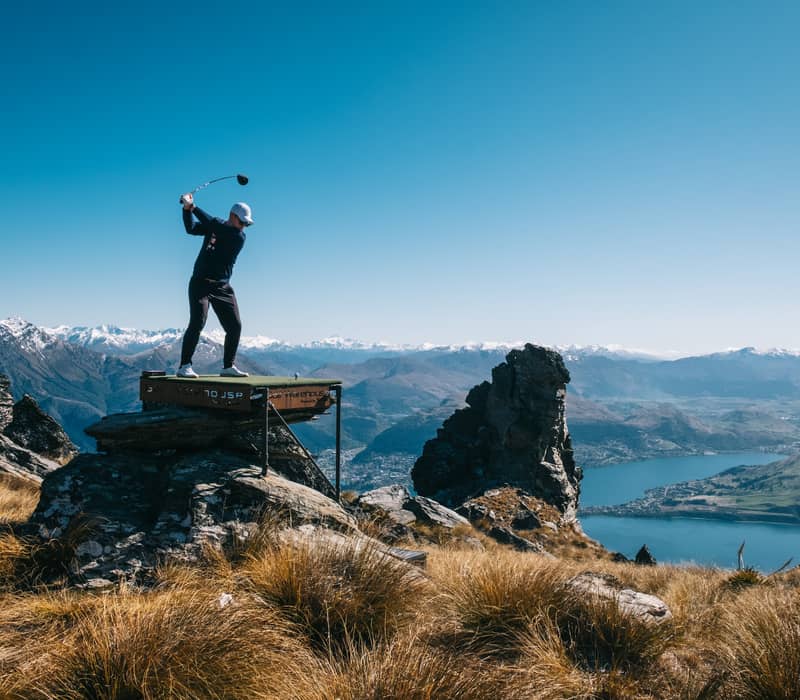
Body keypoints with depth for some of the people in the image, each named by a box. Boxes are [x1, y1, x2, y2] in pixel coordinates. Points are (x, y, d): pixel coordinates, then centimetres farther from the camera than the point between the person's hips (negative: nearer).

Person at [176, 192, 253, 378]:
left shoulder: (239, 236, -5)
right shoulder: (215, 225, 6)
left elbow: (212, 225, -16)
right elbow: (191, 228, -1)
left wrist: (193, 206, -14)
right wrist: (187, 208, -15)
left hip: (222, 287, 1)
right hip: (200, 283, -1)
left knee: (235, 326, 0)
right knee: (197, 322, -18)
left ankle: (228, 367, 16)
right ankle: (184, 366, -15)